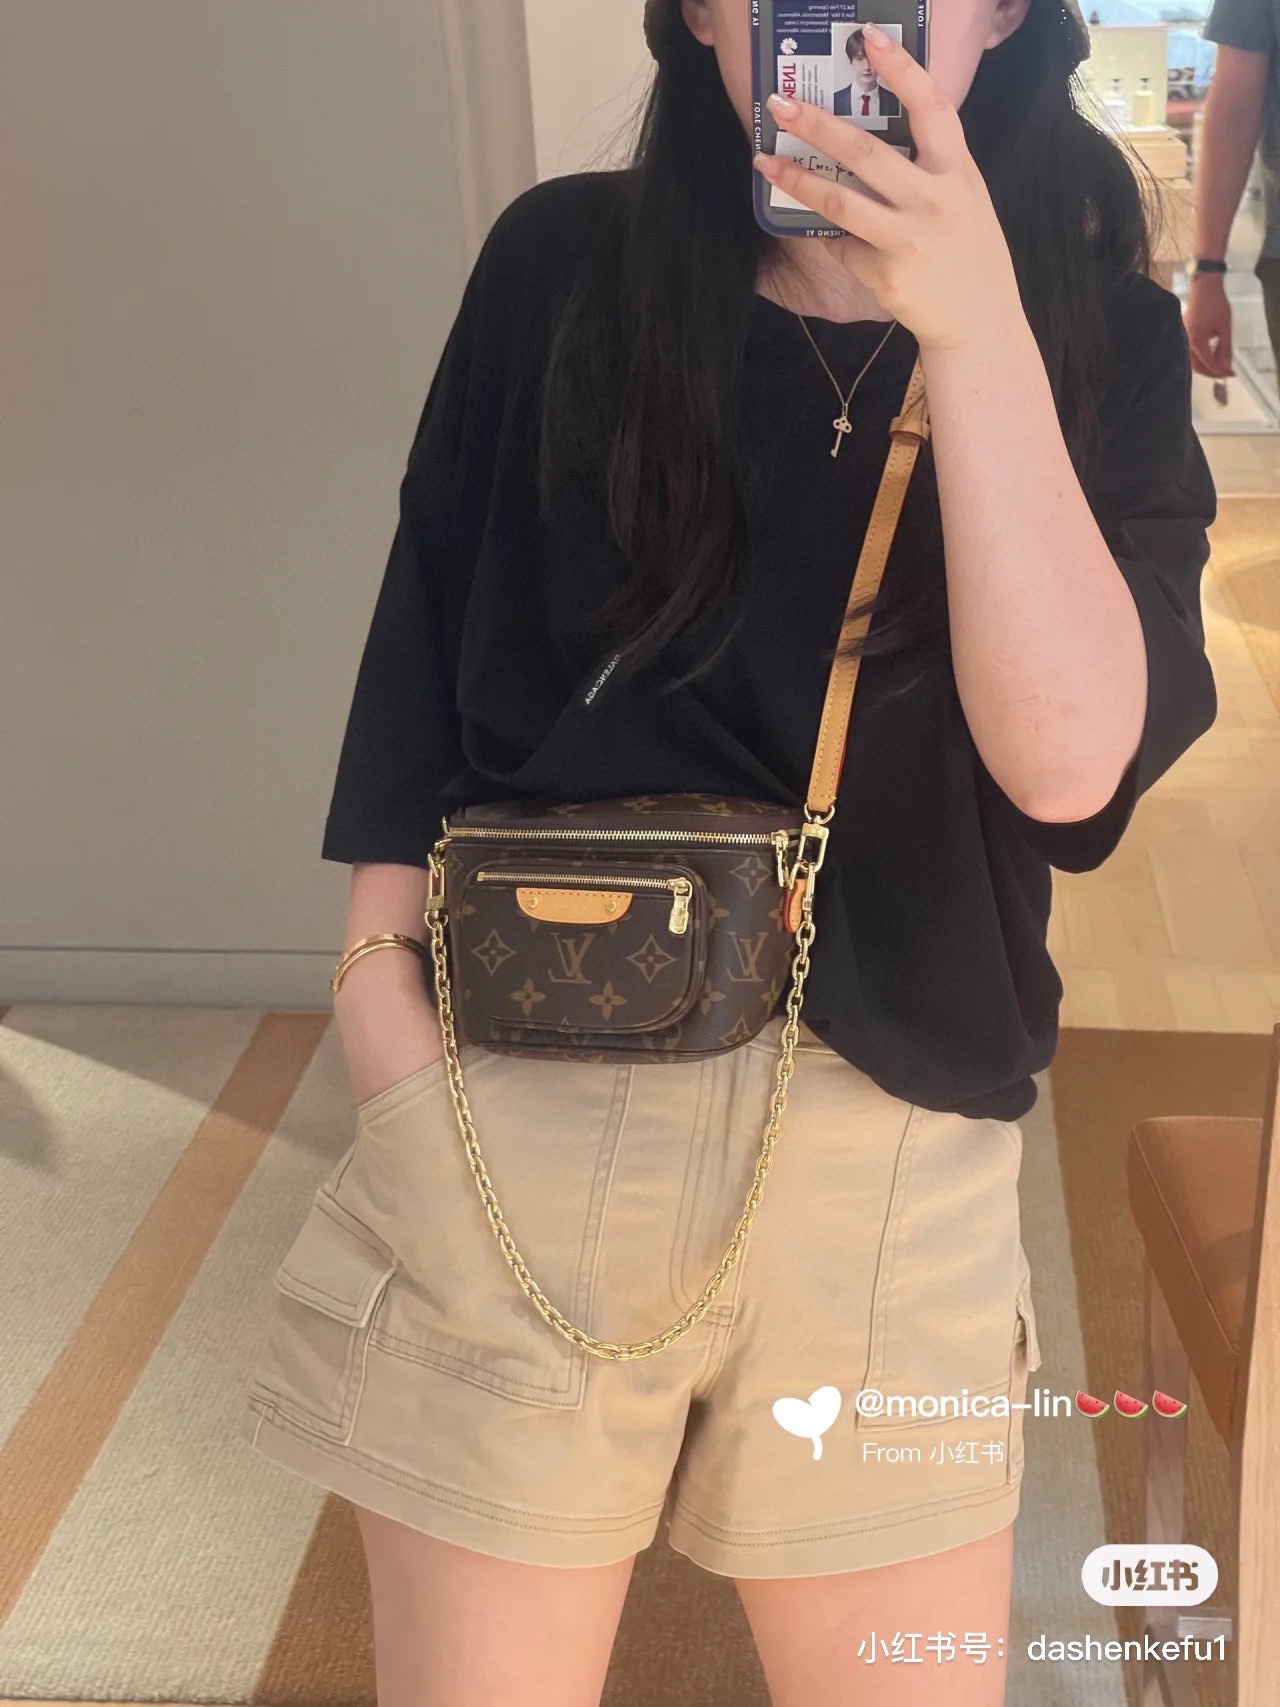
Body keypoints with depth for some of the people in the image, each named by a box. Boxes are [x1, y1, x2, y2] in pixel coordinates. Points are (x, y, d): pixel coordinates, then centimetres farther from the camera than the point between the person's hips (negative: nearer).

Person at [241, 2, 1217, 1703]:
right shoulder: (563, 268, 2)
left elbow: (1068, 758, -12)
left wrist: (973, 329, -19)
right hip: (510, 1123, 0)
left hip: (892, 1159, 1)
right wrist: (397, 1038, -1)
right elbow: (418, 676, 4)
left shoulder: (1102, 341, 2)